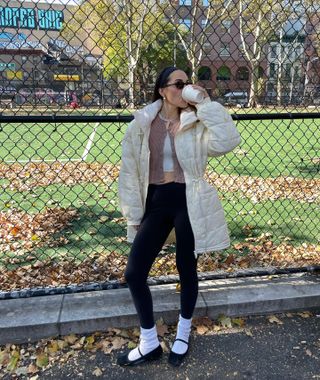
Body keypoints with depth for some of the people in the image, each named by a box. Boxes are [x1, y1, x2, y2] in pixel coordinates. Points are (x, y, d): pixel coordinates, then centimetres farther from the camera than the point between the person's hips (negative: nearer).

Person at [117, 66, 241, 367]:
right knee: (133, 274, 1)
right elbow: (130, 170, 3)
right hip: (155, 201, 2)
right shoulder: (141, 123, 1)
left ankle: (183, 335, 39)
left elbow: (227, 142, -19)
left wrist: (206, 104, -14)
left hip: (188, 202, -1)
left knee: (187, 270, 11)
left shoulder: (197, 123, 0)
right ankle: (149, 344, 25)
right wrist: (133, 214, 2)